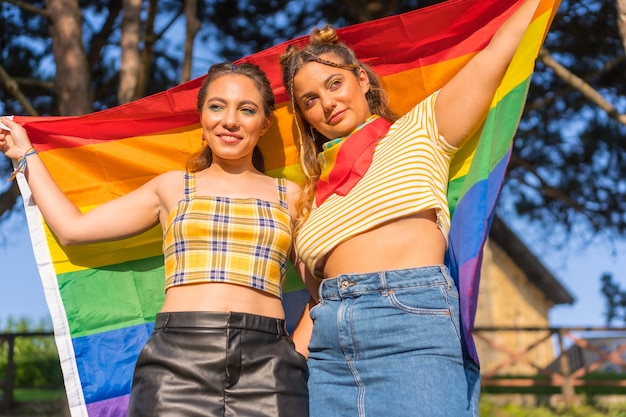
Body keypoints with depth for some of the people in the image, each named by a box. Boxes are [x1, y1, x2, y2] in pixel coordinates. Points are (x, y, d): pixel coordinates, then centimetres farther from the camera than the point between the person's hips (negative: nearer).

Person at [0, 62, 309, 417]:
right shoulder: (172, 188, 15)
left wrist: (301, 347, -4)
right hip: (177, 358, 0)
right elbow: (72, 228, 13)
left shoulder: (289, 196, 14)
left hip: (267, 365, 0)